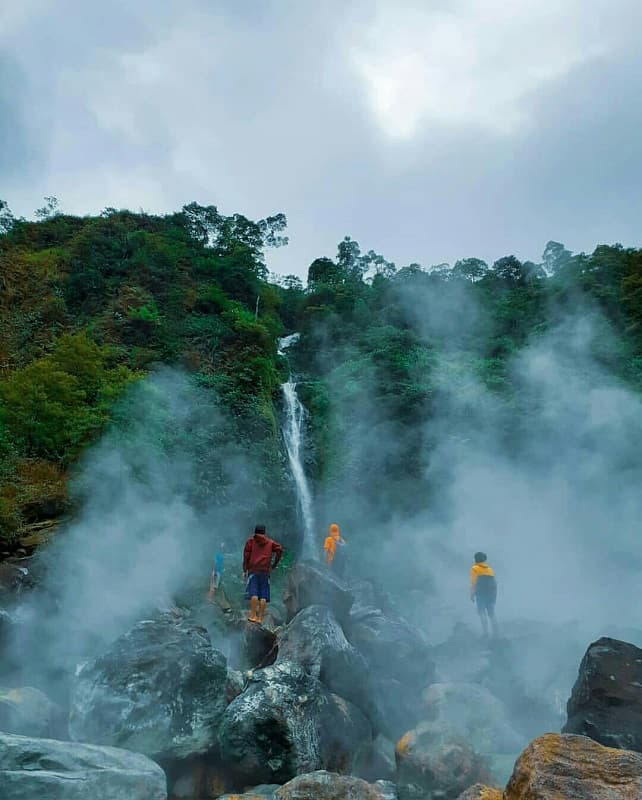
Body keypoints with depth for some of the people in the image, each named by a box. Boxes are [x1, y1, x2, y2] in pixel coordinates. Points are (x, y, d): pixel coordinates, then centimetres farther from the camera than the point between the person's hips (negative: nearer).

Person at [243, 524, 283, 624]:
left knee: (254, 593, -11)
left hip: (253, 570, -1)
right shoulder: (270, 542, 17)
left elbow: (246, 556, 4)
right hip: (265, 571, 2)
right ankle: (260, 617, -4)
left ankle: (253, 615, -21)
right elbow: (279, 549, 3)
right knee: (263, 595, 0)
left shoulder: (250, 541, 13)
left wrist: (244, 571, 5)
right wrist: (274, 564, 9)